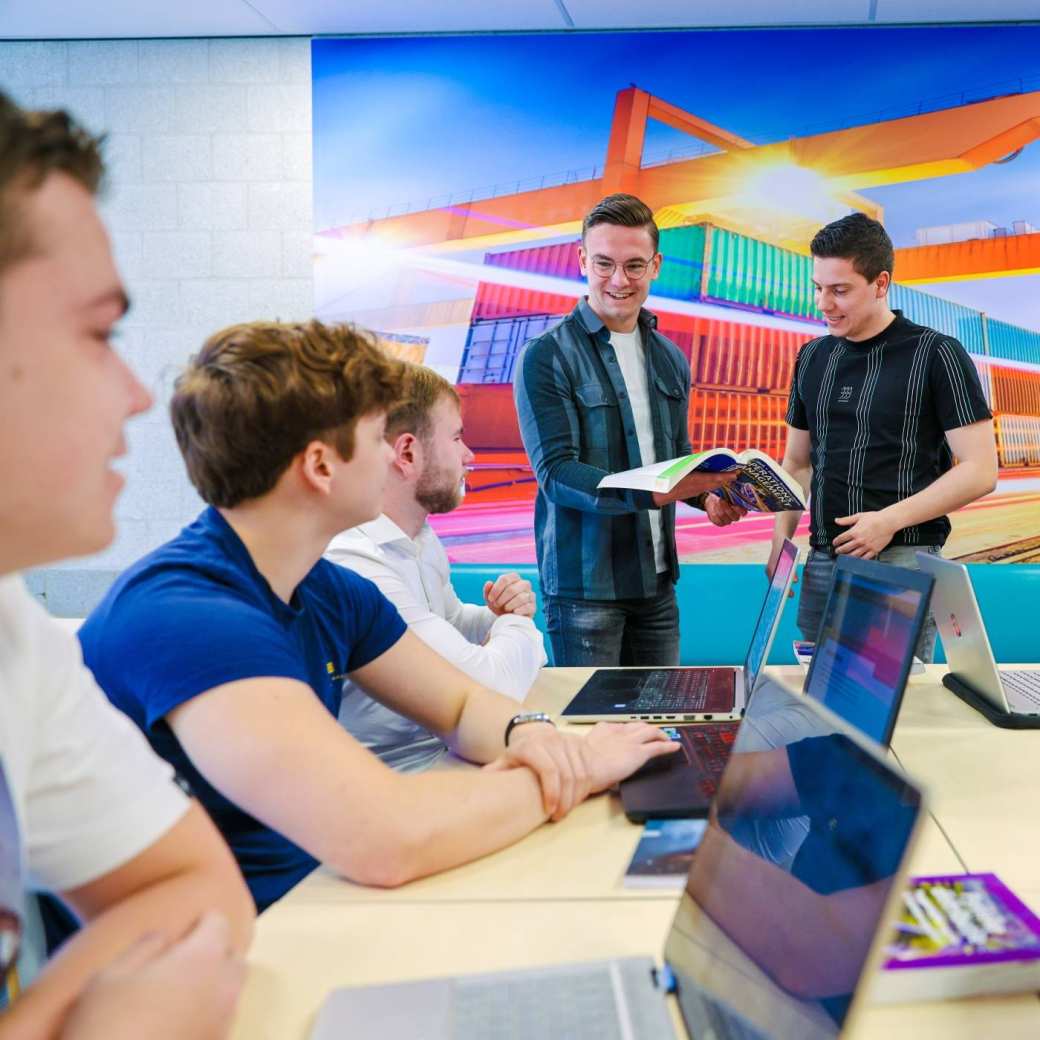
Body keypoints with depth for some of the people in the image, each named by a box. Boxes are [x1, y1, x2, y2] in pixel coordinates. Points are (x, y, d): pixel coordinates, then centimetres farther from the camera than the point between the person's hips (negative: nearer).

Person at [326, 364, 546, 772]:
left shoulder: (421, 536, 5)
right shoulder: (352, 564, -26)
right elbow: (490, 685, -27)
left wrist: (499, 616, -1)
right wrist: (518, 625, -6)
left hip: (447, 750, 9)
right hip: (402, 776, -9)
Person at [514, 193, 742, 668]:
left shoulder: (670, 358, 12)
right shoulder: (546, 357, -9)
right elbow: (556, 473, -16)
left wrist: (707, 496, -2)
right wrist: (651, 492, -30)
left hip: (657, 578, 6)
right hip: (584, 583, -6)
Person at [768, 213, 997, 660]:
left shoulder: (936, 354, -4)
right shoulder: (813, 358, 12)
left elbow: (980, 470, -8)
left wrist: (892, 519, -18)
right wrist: (780, 542, 4)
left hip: (902, 560, -5)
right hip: (822, 563, 5)